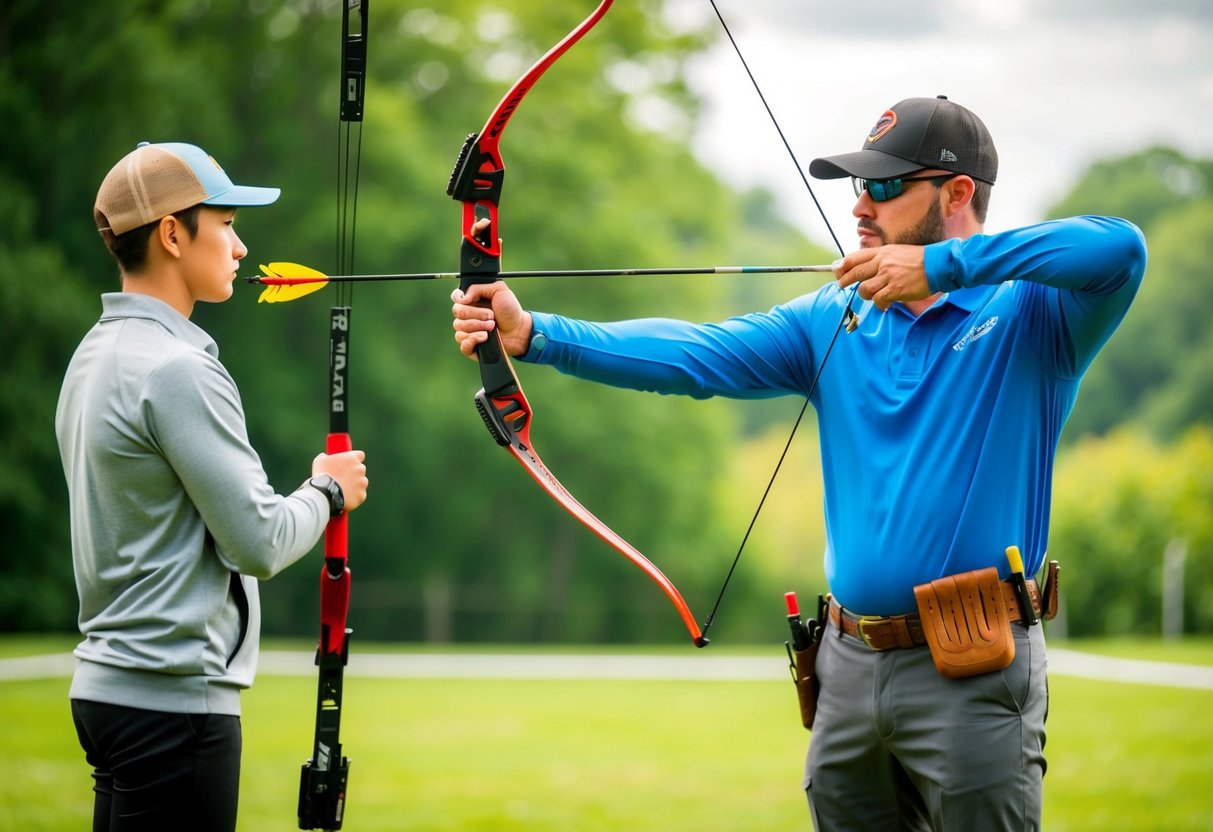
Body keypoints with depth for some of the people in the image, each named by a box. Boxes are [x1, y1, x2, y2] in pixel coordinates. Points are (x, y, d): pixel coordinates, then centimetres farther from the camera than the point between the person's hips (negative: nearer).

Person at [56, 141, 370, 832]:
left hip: (109, 685, 10)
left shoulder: (98, 356, 14)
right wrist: (328, 492, 1)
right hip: (174, 698, -10)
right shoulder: (177, 370, -16)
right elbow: (258, 542, -16)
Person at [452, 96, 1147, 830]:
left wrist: (943, 265, -23)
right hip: (851, 668, 5)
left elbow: (1120, 250, -24)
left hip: (972, 681, -5)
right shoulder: (836, 321, 9)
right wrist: (534, 333, -11)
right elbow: (695, 355, 1)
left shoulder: (1028, 313, -5)